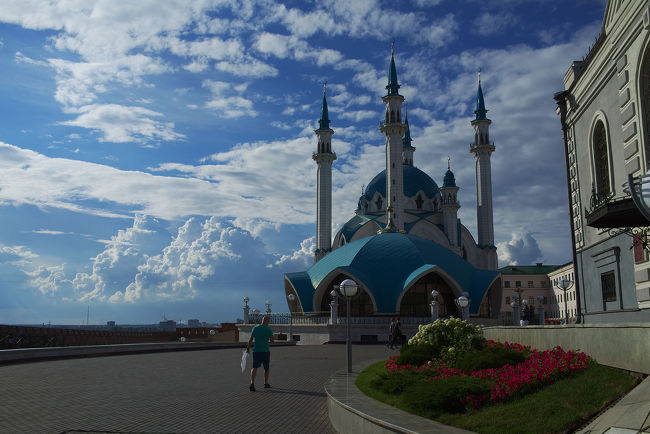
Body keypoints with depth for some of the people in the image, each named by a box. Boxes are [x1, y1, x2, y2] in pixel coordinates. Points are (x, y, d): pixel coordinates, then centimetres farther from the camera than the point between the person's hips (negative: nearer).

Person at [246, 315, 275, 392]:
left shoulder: (255, 328, 2)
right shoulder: (269, 329, -7)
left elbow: (250, 339, 3)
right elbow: (272, 340, -8)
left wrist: (248, 347, 14)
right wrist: (273, 338, 14)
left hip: (256, 351, 2)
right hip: (265, 351, -2)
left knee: (254, 367, -2)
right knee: (266, 368, 16)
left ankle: (252, 383, -22)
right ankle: (266, 383, 28)